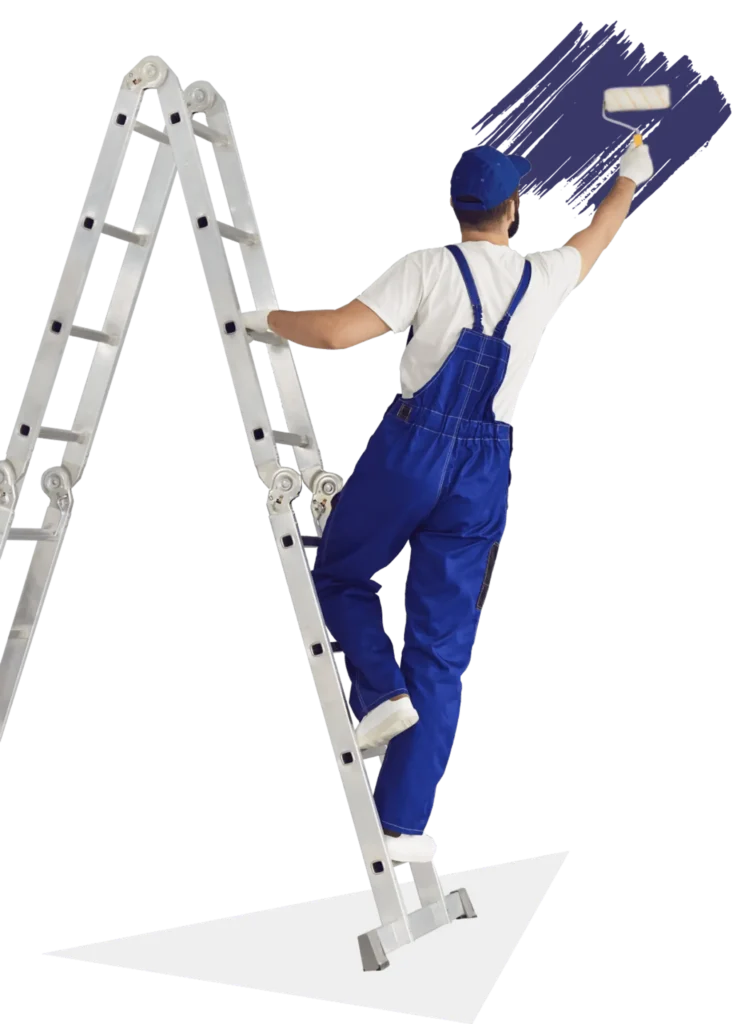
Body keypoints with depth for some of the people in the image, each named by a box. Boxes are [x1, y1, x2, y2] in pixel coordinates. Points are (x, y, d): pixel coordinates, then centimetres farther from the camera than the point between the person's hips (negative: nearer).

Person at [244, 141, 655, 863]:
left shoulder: (430, 267, -4)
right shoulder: (543, 276, 6)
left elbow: (338, 332, -14)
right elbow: (596, 237, 28)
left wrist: (268, 320, 2)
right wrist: (630, 179, 46)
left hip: (410, 448, -2)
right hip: (486, 469, 3)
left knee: (339, 576, 23)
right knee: (442, 650, 5)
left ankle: (382, 693, -2)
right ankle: (402, 826, 5)